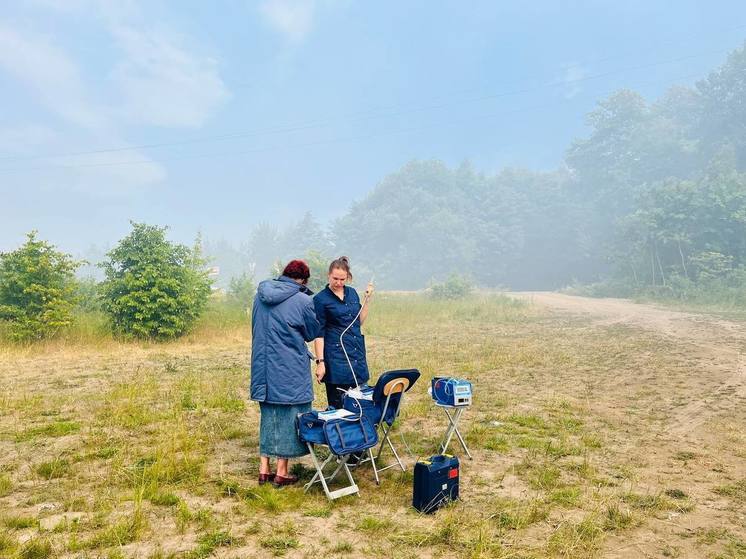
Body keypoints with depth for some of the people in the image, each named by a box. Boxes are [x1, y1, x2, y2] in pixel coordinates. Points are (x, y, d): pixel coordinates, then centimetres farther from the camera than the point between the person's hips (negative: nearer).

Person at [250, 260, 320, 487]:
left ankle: (264, 469, 21)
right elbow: (314, 332, 0)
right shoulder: (302, 301, -14)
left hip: (263, 365, 5)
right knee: (289, 416, 7)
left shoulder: (260, 295, 4)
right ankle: (281, 473, 14)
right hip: (290, 369, -5)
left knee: (268, 415, 16)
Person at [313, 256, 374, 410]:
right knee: (337, 405, -1)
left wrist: (367, 299, 5)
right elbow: (318, 334, -6)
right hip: (336, 356, -5)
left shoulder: (352, 293, 11)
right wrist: (320, 362, -12)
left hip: (357, 354, 5)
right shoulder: (320, 299, -5)